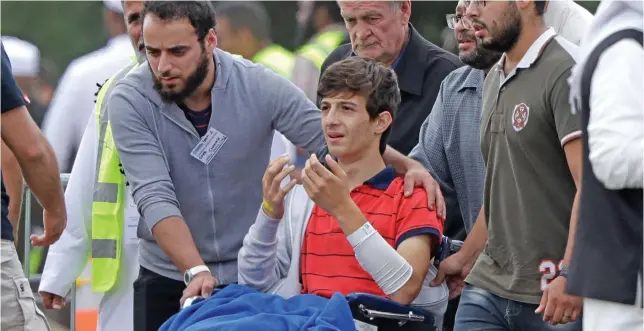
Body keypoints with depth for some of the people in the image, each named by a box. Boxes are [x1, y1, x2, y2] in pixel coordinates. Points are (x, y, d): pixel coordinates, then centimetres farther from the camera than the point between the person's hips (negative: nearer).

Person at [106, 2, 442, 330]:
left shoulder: (259, 86, -10)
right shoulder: (129, 101, -14)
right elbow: (155, 198, -23)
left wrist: (408, 166, -20)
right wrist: (196, 272, -35)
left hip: (254, 279, 1)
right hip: (168, 281, -1)